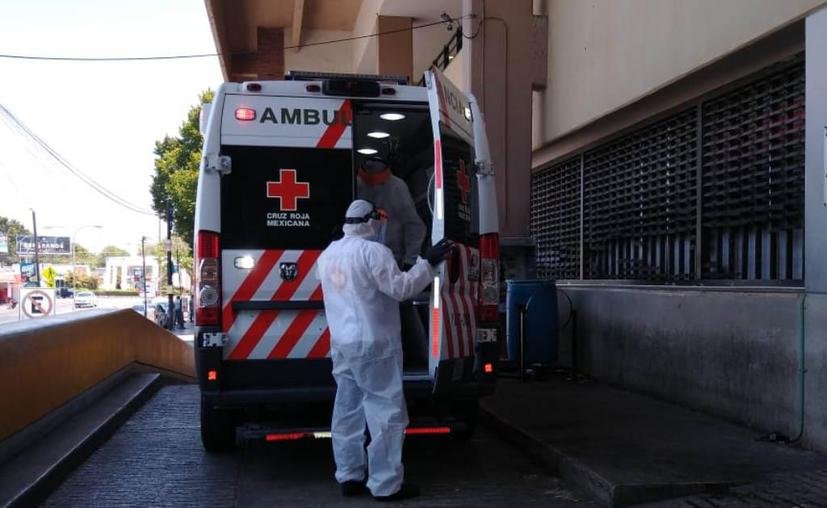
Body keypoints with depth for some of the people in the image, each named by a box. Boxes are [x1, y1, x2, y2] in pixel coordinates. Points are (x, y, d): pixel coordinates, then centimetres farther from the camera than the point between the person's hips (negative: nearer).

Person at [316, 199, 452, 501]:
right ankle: (385, 485, 1)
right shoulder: (373, 251, -15)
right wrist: (428, 262, -12)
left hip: (341, 343, 8)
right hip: (372, 345, -8)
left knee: (348, 409, 13)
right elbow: (400, 288, -18)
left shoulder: (328, 254, 11)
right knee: (386, 412, -2)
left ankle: (349, 476, 20)